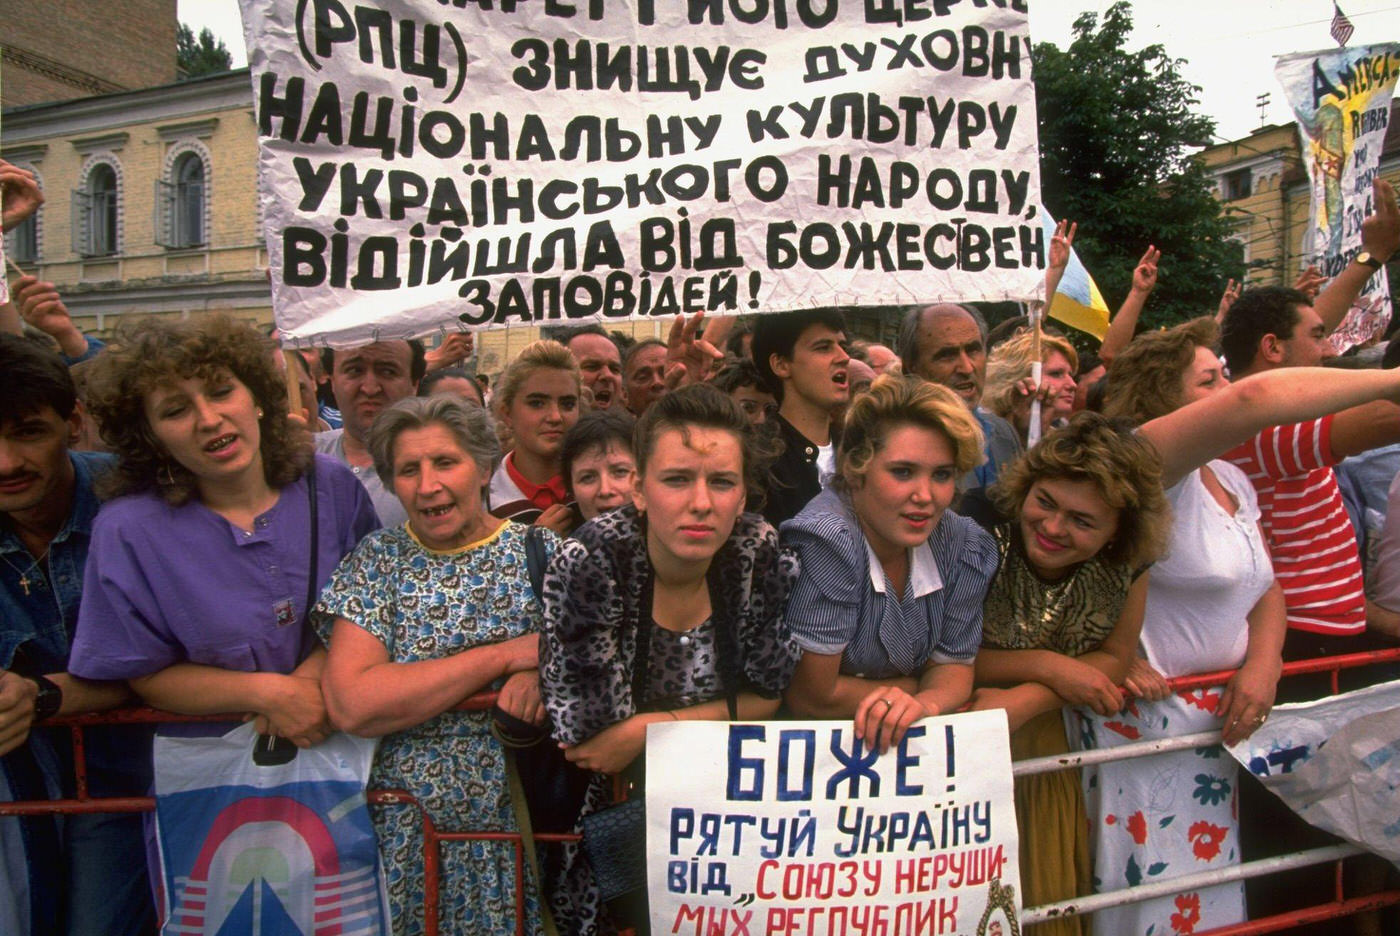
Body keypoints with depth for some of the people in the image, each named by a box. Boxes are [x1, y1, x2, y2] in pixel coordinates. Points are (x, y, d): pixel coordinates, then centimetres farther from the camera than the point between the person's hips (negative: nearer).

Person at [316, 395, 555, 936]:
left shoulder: (544, 553, 0)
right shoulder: (376, 562, -1)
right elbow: (350, 708, -15)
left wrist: (543, 672, -22)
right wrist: (506, 654, -17)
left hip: (530, 828, 0)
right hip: (409, 839, 0)